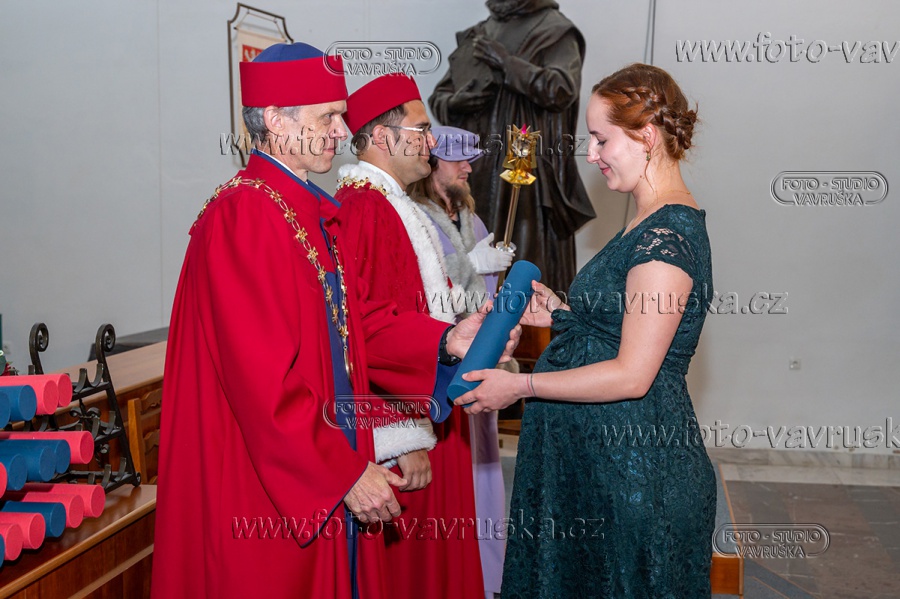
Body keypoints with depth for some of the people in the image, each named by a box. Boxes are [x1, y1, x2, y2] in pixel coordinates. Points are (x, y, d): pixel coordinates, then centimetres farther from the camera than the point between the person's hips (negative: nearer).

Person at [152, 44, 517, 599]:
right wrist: (345, 472, -19)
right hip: (265, 487, -9)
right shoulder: (239, 216, -20)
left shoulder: (316, 213, 11)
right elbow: (264, 377, -23)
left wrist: (446, 340, -3)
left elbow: (357, 320, 11)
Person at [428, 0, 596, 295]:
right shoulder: (477, 35, 19)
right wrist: (455, 103, -2)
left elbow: (563, 90, -14)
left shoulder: (554, 31, 3)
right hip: (477, 169, 5)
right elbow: (439, 96, 21)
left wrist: (506, 62, -10)